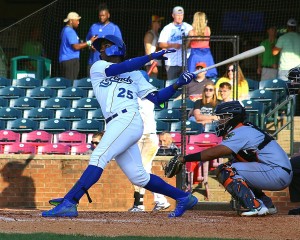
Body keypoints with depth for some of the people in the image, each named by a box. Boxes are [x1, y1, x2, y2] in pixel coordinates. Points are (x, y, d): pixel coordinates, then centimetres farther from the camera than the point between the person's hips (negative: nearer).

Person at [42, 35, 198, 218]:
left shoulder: (135, 75, 19)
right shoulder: (98, 68, 22)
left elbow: (157, 98, 14)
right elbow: (119, 68, 1)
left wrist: (178, 84, 3)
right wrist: (151, 56, -3)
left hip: (128, 119, -4)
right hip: (116, 125, 4)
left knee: (98, 158, -20)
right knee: (139, 177, 2)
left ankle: (69, 203, -29)